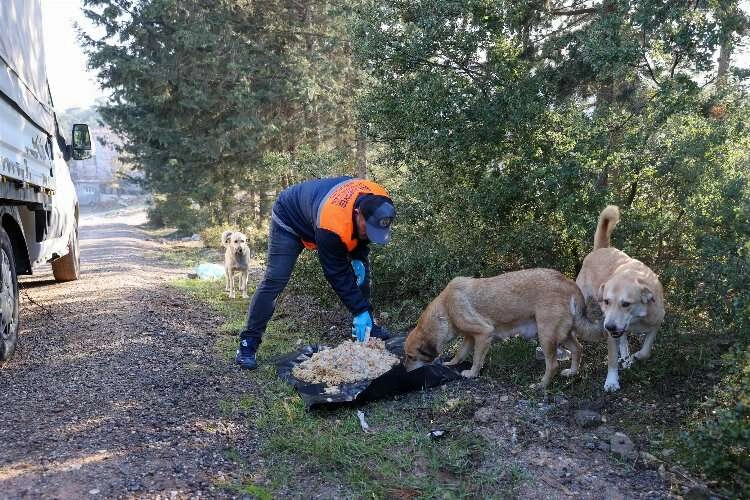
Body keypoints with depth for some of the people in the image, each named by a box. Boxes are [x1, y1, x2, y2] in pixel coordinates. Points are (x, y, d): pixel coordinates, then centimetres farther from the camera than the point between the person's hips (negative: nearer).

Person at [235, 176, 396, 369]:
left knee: (361, 270, 1)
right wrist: (359, 310, -31)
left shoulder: (380, 204, -26)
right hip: (290, 219, -7)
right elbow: (338, 274, -34)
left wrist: (358, 257, -14)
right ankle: (248, 343, -9)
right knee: (275, 280, -18)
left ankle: (364, 326, 16)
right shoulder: (331, 226, -45)